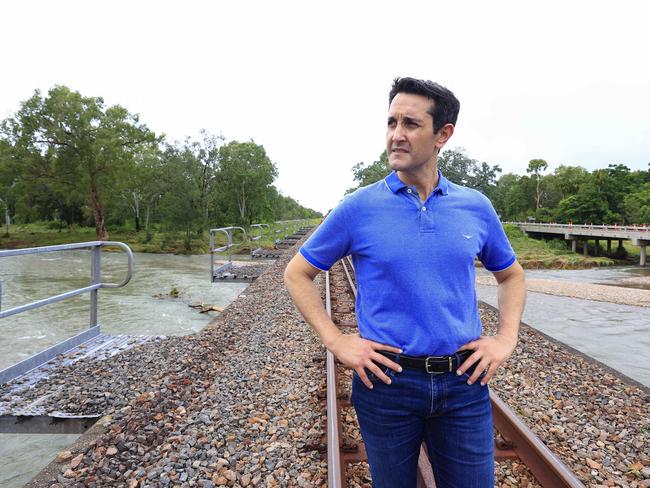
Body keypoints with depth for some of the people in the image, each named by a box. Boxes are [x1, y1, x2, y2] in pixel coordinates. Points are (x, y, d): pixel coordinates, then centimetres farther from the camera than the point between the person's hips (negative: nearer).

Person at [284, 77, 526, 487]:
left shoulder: (476, 207, 0)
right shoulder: (359, 208, -8)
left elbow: (511, 274, 16)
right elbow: (297, 274, 0)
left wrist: (506, 339, 2)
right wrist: (336, 342, -7)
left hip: (464, 382, 2)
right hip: (387, 380, -1)